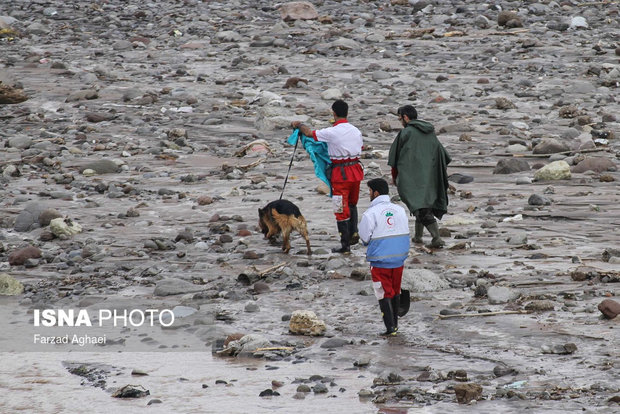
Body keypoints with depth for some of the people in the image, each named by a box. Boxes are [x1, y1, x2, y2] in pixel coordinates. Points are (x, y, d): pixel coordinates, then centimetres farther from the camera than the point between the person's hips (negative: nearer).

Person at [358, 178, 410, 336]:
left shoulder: (370, 214, -14)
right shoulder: (400, 210, 3)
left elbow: (365, 239, -9)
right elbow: (405, 234, 6)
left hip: (380, 261, -5)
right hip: (399, 258, 5)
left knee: (384, 294, 3)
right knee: (395, 292, 19)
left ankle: (390, 327, 0)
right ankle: (395, 323, 29)